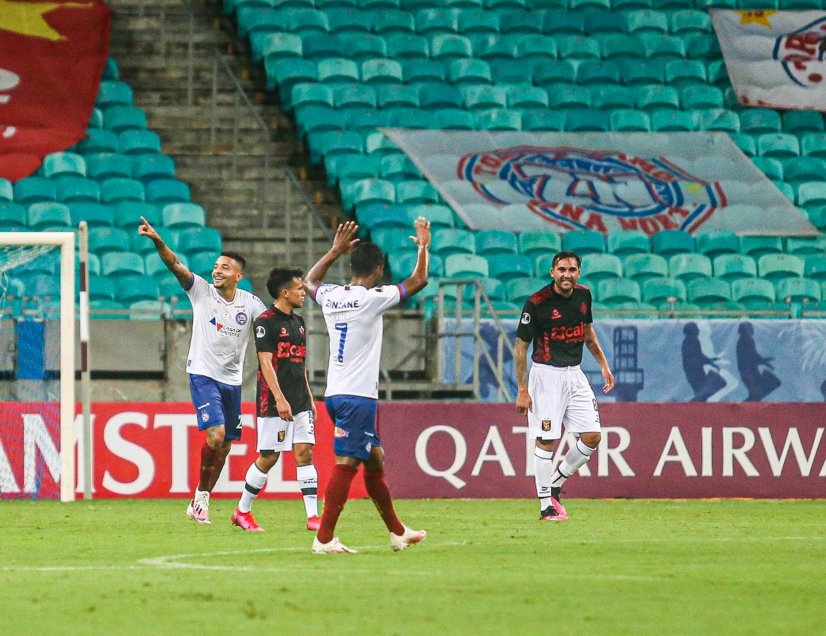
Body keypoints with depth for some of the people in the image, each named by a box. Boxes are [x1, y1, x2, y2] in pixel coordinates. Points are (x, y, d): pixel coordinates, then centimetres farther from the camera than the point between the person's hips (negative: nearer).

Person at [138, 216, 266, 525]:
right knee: (216, 434, -20)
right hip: (203, 375, -4)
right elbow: (175, 265, -16)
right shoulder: (201, 291, -4)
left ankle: (201, 501, 20)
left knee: (225, 445, 7)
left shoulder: (250, 303, 3)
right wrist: (157, 241, -31)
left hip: (232, 380, 4)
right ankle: (201, 494, -5)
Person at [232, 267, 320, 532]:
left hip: (300, 401, 7)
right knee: (268, 457, -2)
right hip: (274, 401, -7)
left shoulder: (298, 322, 16)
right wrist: (279, 399, -21)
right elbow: (266, 362, -15)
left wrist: (309, 398, 19)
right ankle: (242, 511, 13)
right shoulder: (266, 321, -9)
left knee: (305, 452, -2)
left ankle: (313, 516, -6)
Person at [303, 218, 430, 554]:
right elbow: (418, 281, -4)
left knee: (374, 460, 16)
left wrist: (336, 250, 34)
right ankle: (324, 539, -13)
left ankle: (397, 532, 25)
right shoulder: (372, 299, -12)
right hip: (358, 395, -8)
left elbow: (310, 281, 32)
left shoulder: (331, 296, 7)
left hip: (335, 394, 8)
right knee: (346, 463, -9)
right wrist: (423, 245, 11)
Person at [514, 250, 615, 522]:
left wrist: (603, 363, 17)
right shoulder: (537, 303, -14)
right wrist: (522, 390, -11)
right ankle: (546, 506, 0)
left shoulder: (583, 295, 4)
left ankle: (554, 485, 18)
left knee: (592, 436, 1)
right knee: (547, 441, -7)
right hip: (547, 374, -6)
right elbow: (520, 346, -9)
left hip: (575, 374, 6)